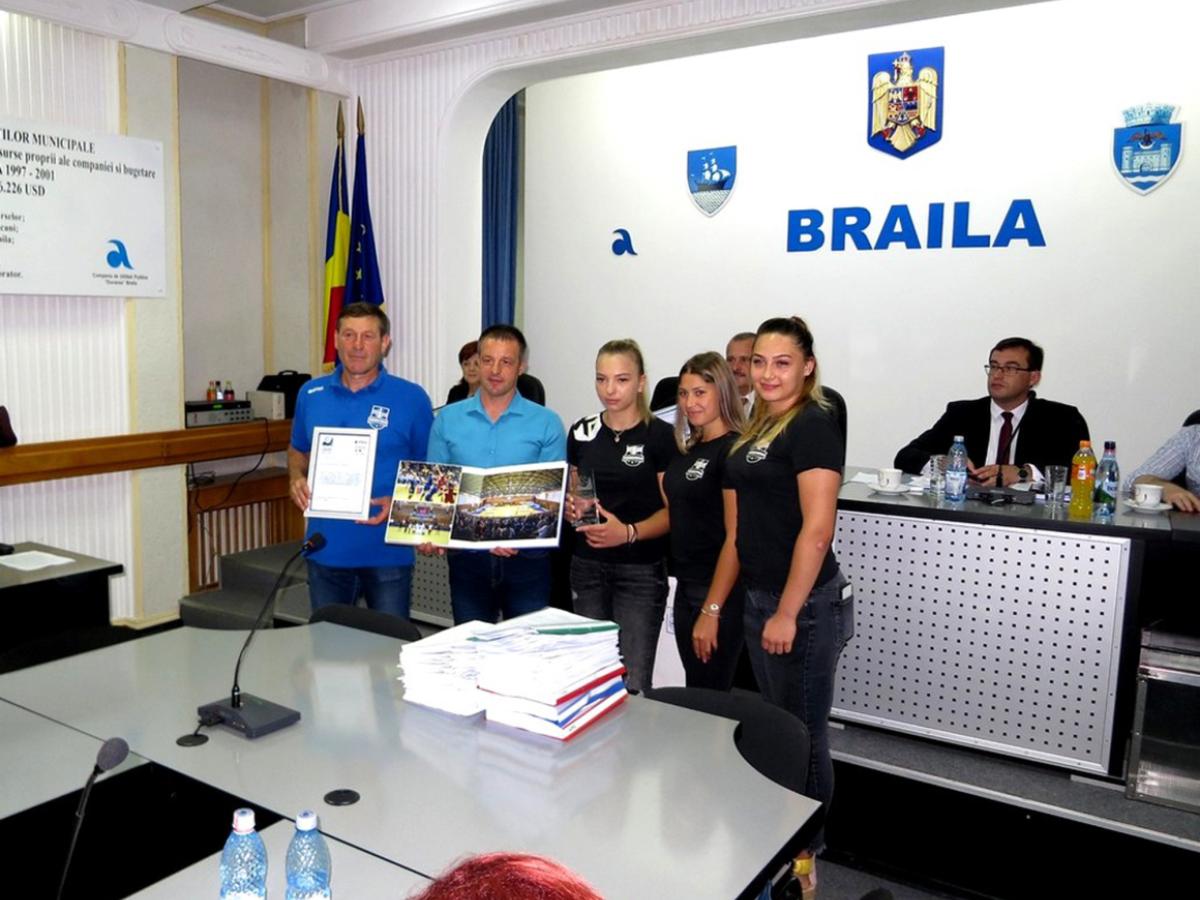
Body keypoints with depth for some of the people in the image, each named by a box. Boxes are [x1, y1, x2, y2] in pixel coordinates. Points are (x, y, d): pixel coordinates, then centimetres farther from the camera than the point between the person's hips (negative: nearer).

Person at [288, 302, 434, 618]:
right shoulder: (311, 394, 5)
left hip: (387, 550, -3)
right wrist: (297, 479, -2)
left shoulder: (411, 398, -6)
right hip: (326, 546, 3)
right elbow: (298, 450, 19)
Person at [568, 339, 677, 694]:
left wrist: (629, 532, -22)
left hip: (641, 570, -4)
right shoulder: (582, 433, 6)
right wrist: (571, 508, -4)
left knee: (633, 682, -3)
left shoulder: (659, 435, -6)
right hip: (587, 566, 4)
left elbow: (672, 510, -7)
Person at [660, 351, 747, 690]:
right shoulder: (689, 448, 11)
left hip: (719, 592, -8)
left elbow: (735, 538, -19)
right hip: (686, 585, 8)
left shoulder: (734, 450, -15)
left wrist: (711, 611, -20)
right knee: (692, 696, 17)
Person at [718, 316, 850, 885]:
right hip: (760, 601, 8)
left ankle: (806, 852, 24)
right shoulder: (756, 431, 14)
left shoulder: (812, 425, -12)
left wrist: (788, 614, -19)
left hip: (804, 605, -8)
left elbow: (816, 529, -19)